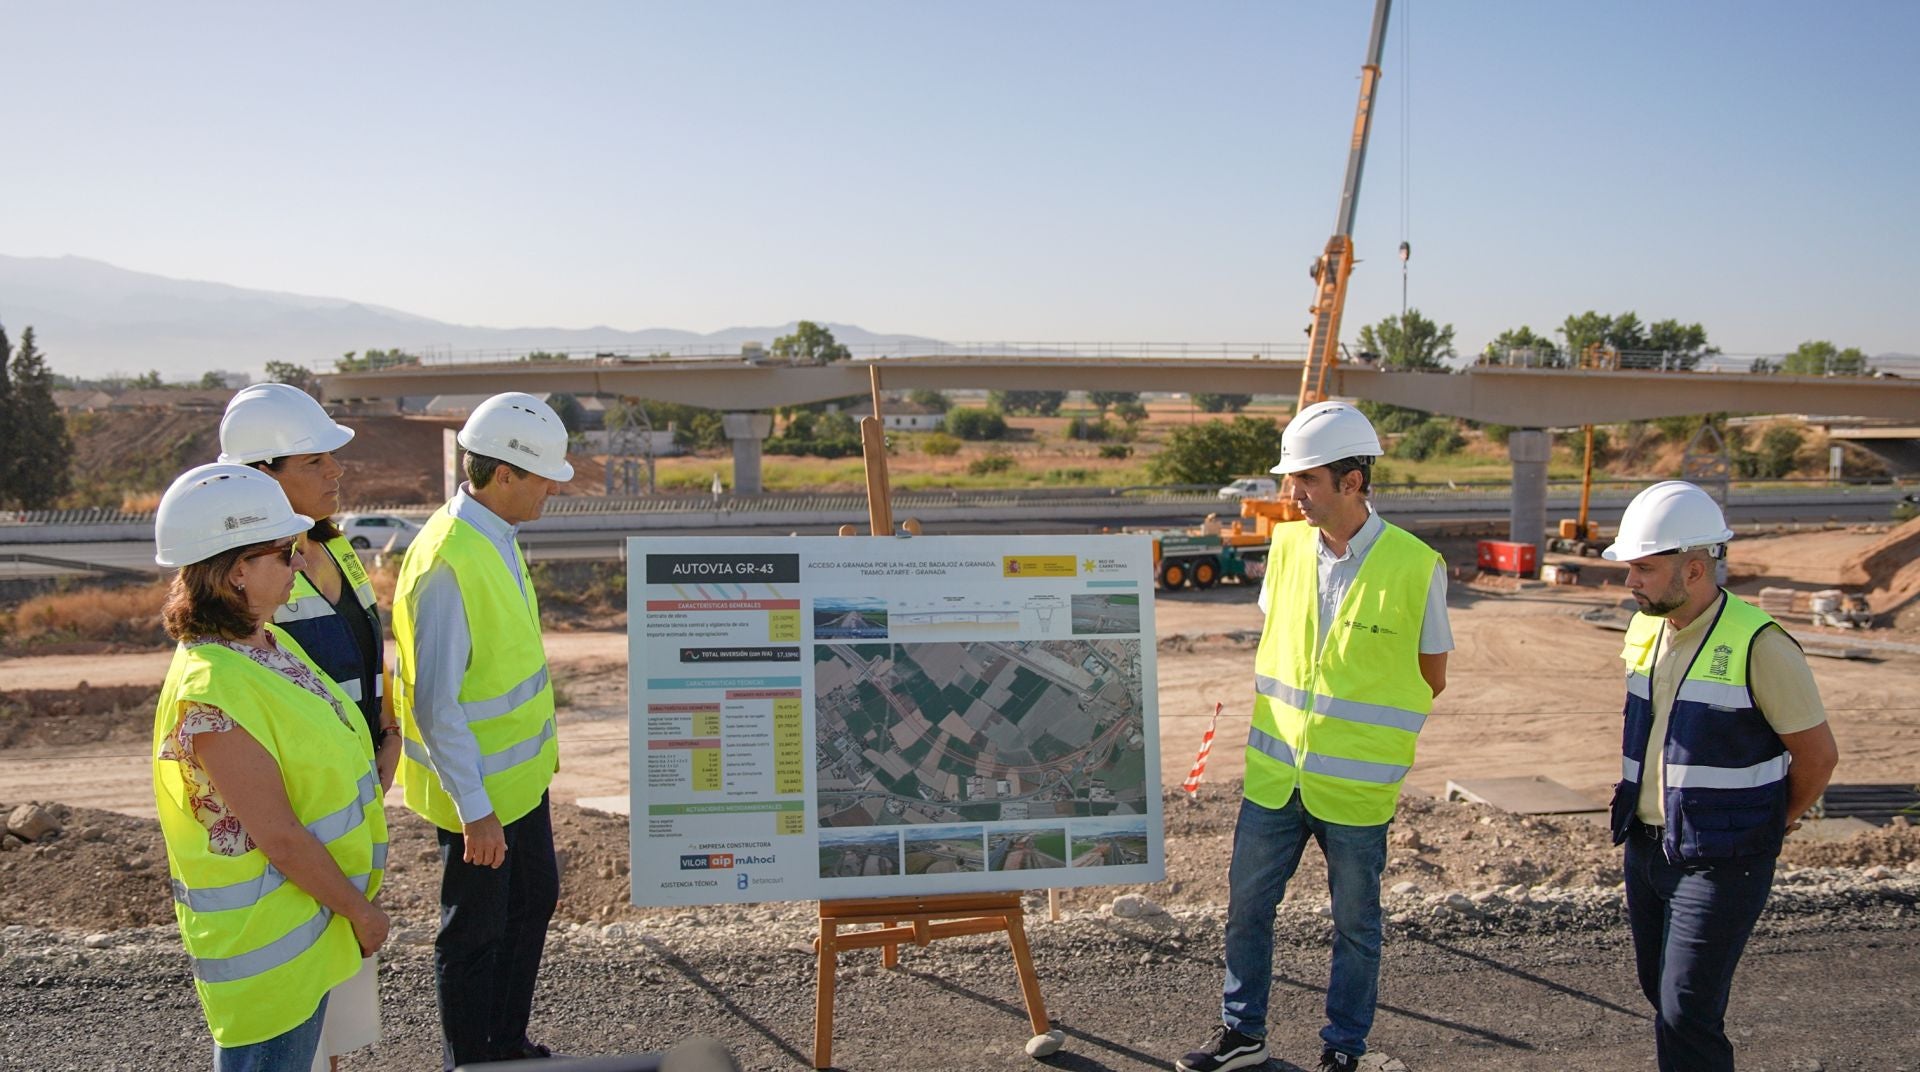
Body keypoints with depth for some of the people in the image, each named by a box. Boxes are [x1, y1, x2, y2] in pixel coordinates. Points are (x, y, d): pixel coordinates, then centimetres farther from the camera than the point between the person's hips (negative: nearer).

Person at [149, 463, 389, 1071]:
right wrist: (361, 910, -12)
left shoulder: (269, 645, 3)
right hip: (266, 940, -9)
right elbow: (278, 837, -24)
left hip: (308, 924, 9)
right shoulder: (213, 689, -26)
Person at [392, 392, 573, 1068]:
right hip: (478, 789, -10)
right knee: (474, 934, 8)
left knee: (534, 900, 22)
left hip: (520, 772, 10)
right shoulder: (447, 560, -26)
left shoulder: (495, 538, 3)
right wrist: (475, 808, -22)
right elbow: (435, 703, -26)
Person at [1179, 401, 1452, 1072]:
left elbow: (1431, 676, -2)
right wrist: (1277, 714, 7)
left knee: (1355, 924, 12)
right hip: (1274, 774, 4)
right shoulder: (1287, 545, 0)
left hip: (1355, 787, -4)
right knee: (1246, 906, 13)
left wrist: (1360, 728, 0)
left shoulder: (1415, 566, -13)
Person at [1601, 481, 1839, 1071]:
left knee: (1685, 1014, -7)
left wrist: (1767, 825, 5)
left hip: (1720, 863, -7)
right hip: (1646, 845, 7)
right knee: (1662, 994, 17)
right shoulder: (1644, 632, 5)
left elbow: (1818, 755, -8)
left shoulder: (1758, 645, -17)